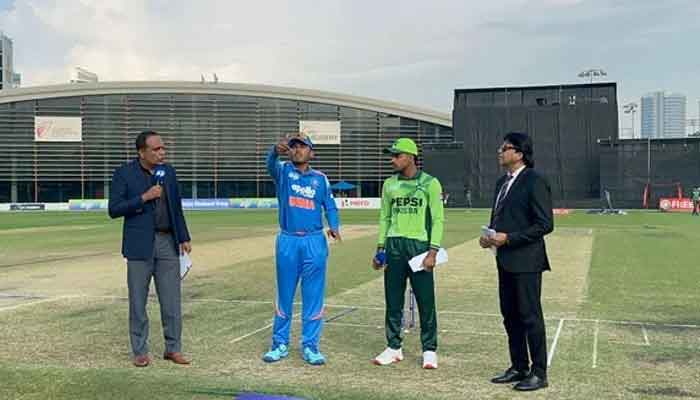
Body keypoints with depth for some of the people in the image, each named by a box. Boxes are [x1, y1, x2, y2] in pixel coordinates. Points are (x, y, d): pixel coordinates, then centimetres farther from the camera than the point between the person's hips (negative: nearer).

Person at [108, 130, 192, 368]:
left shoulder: (168, 171, 8)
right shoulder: (124, 174, -5)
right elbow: (114, 210, -9)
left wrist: (184, 238, 9)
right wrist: (144, 198, -17)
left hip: (168, 242, 4)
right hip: (140, 245, -3)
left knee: (171, 299, 6)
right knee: (138, 301, 5)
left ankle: (173, 348, 16)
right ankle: (140, 352, 16)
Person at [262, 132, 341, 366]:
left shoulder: (320, 178, 9)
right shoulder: (283, 171, 4)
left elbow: (330, 206, 9)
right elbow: (271, 164, -18)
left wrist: (334, 226, -11)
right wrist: (276, 150, -41)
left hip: (314, 242, 1)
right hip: (287, 241, 0)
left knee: (313, 296, 2)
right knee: (284, 295, 8)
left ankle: (310, 346, 11)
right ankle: (280, 344, 19)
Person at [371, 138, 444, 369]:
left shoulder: (430, 183, -4)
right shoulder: (389, 184, 11)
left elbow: (437, 219, -6)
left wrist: (433, 252, -13)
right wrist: (380, 248, 9)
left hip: (419, 246, -4)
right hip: (394, 246, 4)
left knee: (426, 302, 0)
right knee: (393, 300, 8)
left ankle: (429, 350, 12)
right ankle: (394, 348, 20)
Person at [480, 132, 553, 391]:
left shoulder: (534, 182, -12)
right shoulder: (502, 182, 15)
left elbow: (545, 224, -17)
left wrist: (508, 238, -19)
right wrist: (489, 236, 4)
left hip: (525, 261, -9)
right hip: (505, 260, 9)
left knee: (530, 317, -1)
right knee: (510, 316, 14)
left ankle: (539, 373, 10)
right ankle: (519, 368, 26)